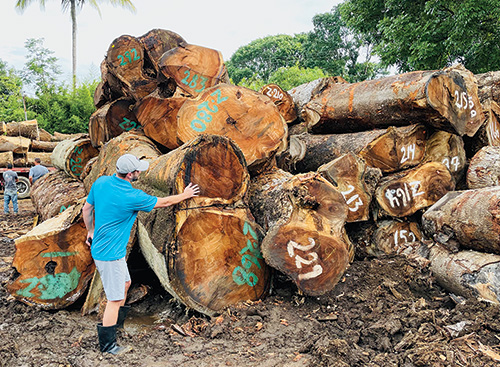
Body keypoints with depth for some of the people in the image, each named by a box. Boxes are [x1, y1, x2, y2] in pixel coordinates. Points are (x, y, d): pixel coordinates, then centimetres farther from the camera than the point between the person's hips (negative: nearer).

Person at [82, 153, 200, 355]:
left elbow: (87, 209, 9)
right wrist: (185, 195, 6)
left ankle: (116, 323, 42)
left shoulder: (100, 182, -3)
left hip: (99, 247, 9)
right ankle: (107, 344, 15)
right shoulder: (132, 197, -24)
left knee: (125, 283, 25)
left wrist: (90, 231, 24)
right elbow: (163, 202, -10)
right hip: (110, 254, -9)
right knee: (115, 299, 3)